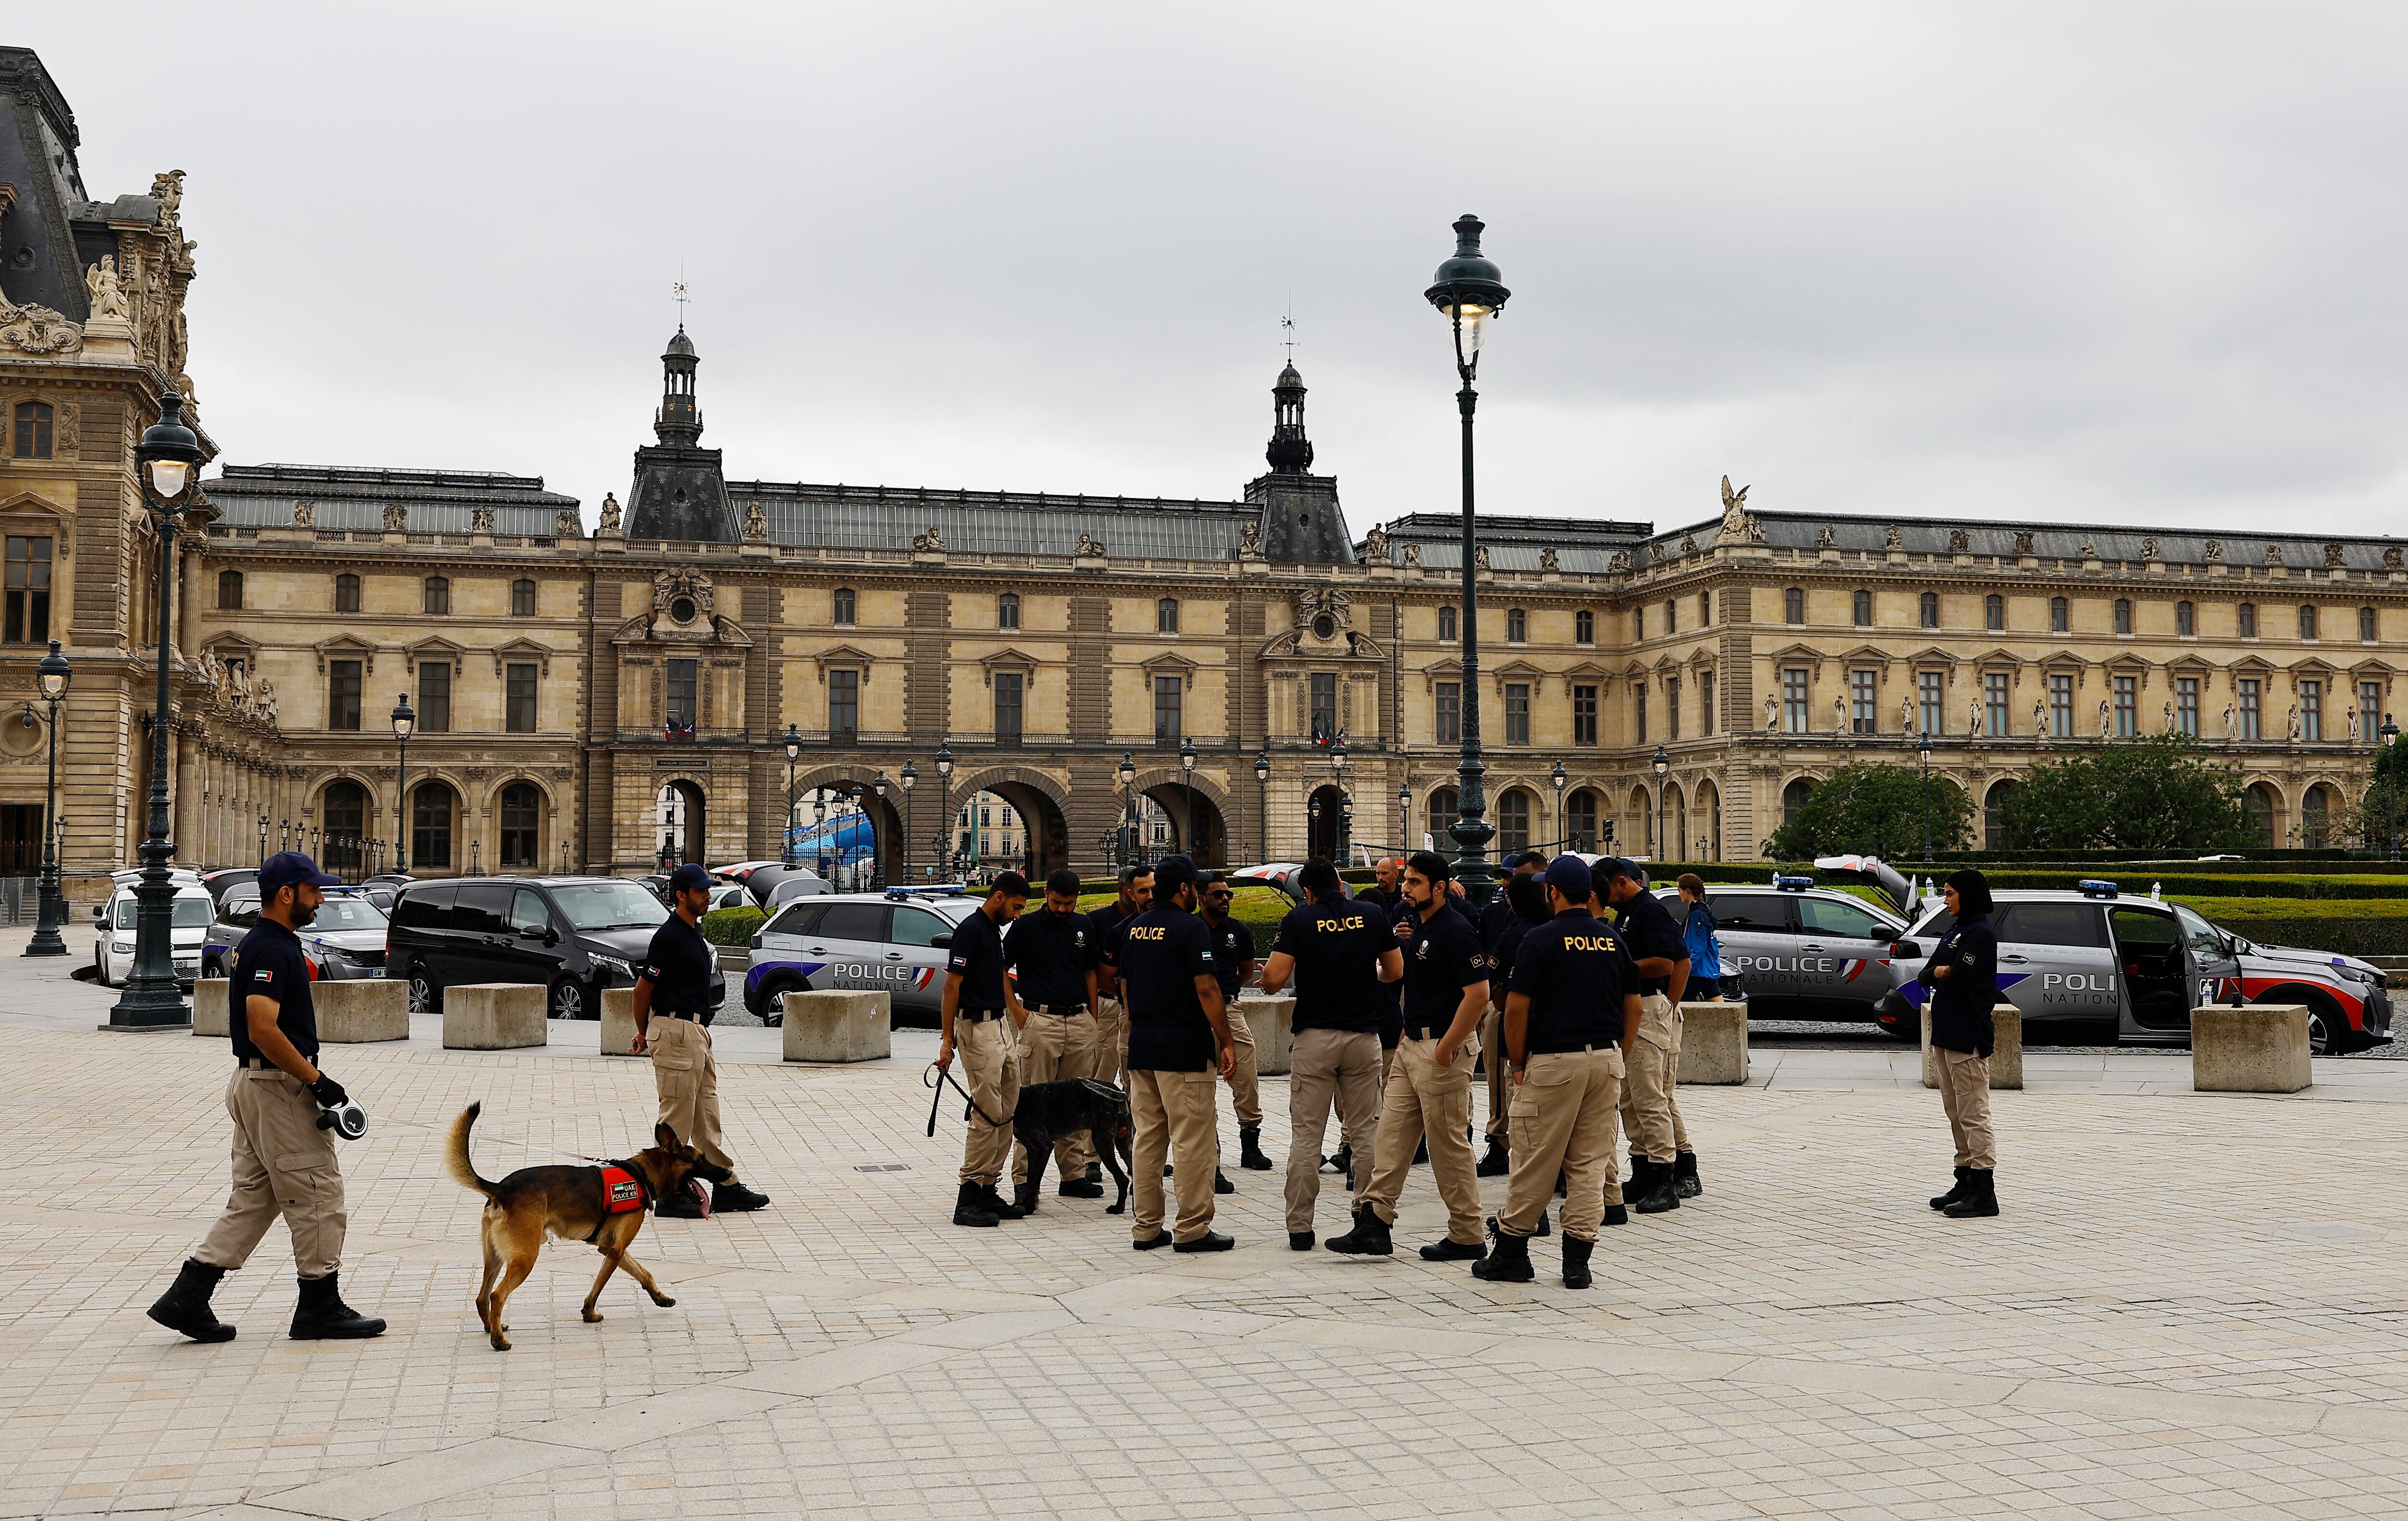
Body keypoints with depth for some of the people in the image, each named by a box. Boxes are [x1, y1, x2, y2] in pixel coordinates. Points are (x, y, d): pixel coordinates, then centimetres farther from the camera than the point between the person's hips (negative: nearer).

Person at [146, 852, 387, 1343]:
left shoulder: (258, 943, 14)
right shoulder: (273, 950, -19)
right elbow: (264, 1030, -27)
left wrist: (308, 1078, 22)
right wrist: (316, 1080, -21)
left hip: (252, 1083, 10)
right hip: (279, 1087, -10)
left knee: (253, 1199, 13)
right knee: (318, 1197, -1)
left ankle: (188, 1296, 9)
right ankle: (320, 1308, 8)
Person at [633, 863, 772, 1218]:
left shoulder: (695, 932, 15)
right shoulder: (669, 935, -16)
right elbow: (643, 988, -13)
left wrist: (647, 1032, 20)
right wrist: (644, 1033, -1)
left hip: (696, 1030, 10)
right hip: (675, 1032, -10)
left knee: (707, 1114, 13)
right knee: (677, 1116, -4)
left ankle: (727, 1186, 19)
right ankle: (669, 1195, 2)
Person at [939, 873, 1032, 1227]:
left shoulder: (994, 931, 15)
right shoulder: (970, 930, -13)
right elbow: (952, 987, -15)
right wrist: (947, 1039, -18)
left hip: (1001, 1028, 9)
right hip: (978, 1028, -9)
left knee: (1006, 1114, 8)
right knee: (987, 1115, -9)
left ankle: (988, 1191, 13)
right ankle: (969, 1197, -5)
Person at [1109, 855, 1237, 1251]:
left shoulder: (1133, 928, 11)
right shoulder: (1191, 928, -11)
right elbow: (1206, 989, -15)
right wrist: (1227, 1042, -10)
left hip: (1141, 1045, 8)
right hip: (1185, 1047, -8)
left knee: (1147, 1137, 11)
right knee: (1193, 1141, -3)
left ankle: (1146, 1227, 14)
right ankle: (1192, 1229, -2)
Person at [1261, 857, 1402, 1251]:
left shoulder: (1300, 919, -5)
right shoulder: (1373, 915, 3)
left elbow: (1273, 979, -11)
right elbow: (1395, 971, 11)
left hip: (1314, 1038, -2)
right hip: (1363, 1037, 2)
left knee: (1306, 1136, 2)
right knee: (1364, 1133, 8)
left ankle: (1300, 1228, 3)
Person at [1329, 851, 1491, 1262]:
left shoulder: (1455, 931, -16)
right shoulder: (1417, 926, 12)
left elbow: (1478, 995, -22)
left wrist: (1446, 1048, -21)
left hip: (1444, 1048, -10)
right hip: (1412, 1044, 10)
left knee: (1449, 1144, -2)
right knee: (1392, 1134, 7)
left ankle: (1467, 1238, 7)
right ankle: (1373, 1222, 8)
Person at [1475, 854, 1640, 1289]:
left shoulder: (1541, 939, -8)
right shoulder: (1613, 940, 8)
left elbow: (1518, 1007, -10)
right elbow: (1633, 1006, 11)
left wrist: (1518, 1064, 0)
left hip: (1553, 1061, -5)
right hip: (1607, 1059, 5)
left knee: (1535, 1163, 2)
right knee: (1591, 1163, 7)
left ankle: (1512, 1252, 11)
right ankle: (1578, 1260, 6)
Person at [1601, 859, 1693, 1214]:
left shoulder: (1650, 910, -12)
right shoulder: (1625, 913, 17)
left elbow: (1665, 964, -20)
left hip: (1650, 1009, -10)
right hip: (1627, 1009, 10)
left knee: (1649, 1096, -11)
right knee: (1629, 1098, 12)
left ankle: (1665, 1181, -9)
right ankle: (1642, 1174, 17)